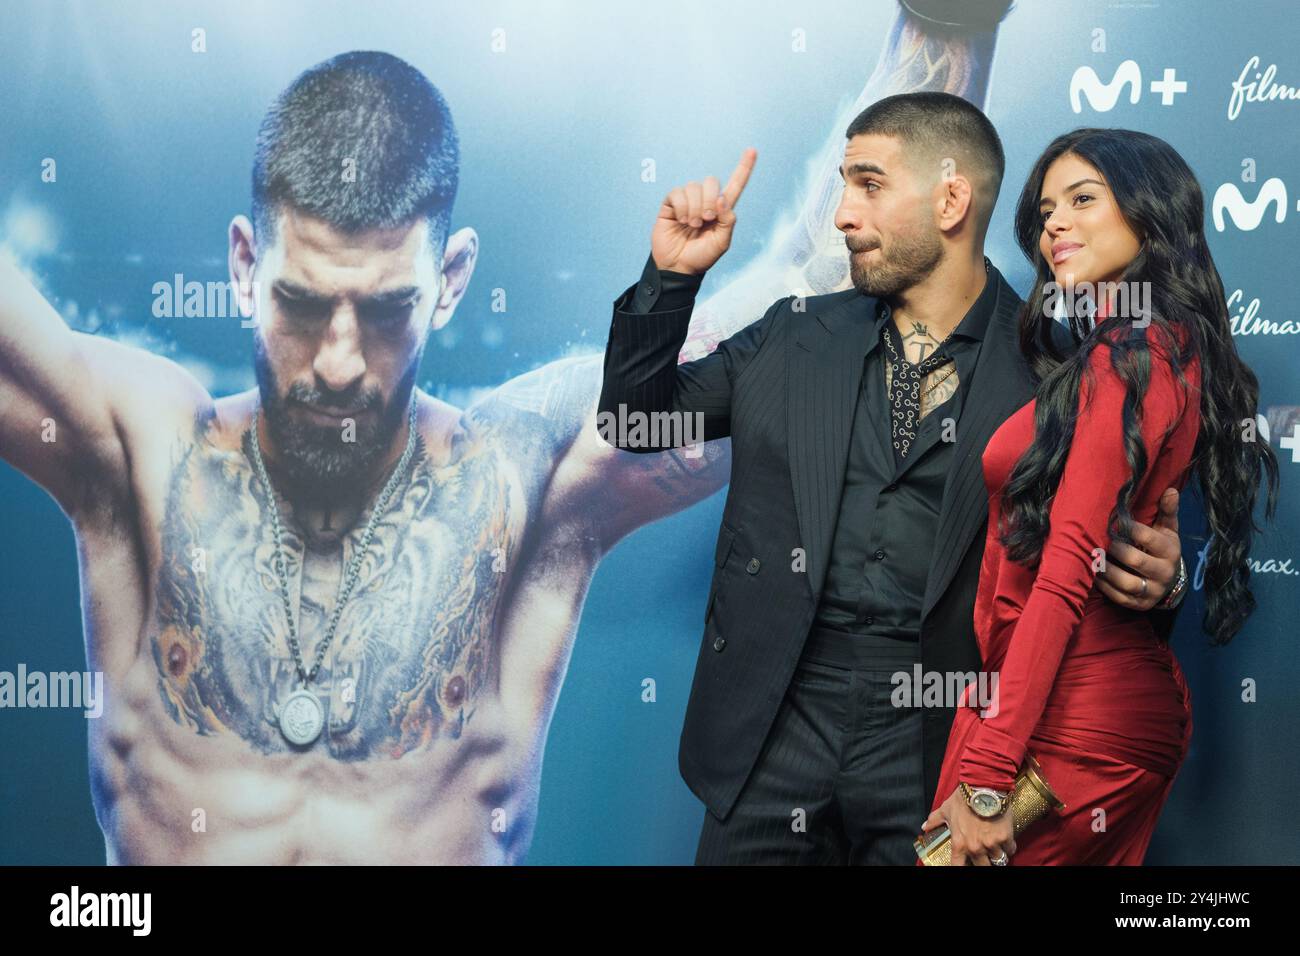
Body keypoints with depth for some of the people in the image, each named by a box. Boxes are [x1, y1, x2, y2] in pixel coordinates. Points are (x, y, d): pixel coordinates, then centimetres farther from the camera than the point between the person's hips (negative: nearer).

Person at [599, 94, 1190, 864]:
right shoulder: (797, 335, 9)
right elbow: (634, 420, 13)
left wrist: (1155, 577, -20)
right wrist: (673, 276, 1)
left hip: (938, 739, -2)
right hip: (776, 723, 3)